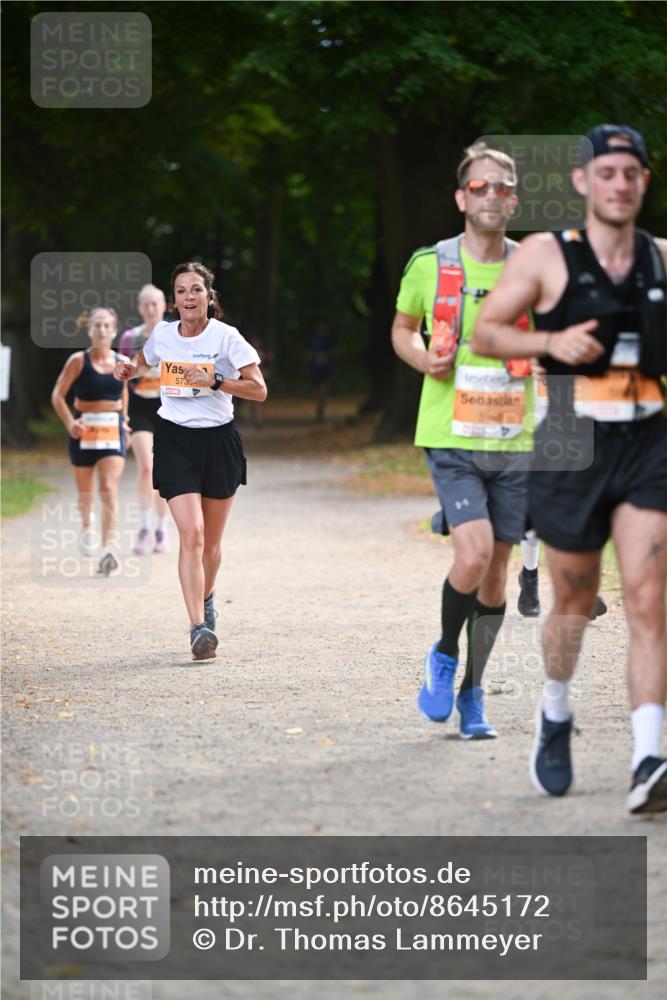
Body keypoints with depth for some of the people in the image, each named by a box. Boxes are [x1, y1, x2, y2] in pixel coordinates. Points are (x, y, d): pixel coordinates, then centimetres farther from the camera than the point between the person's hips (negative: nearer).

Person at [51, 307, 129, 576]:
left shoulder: (122, 362, 3)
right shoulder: (78, 361, -6)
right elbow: (58, 395, -3)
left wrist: (124, 421, 12)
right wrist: (70, 423, -16)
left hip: (113, 430, 1)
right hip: (84, 431, -1)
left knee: (109, 488, -16)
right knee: (85, 490, 13)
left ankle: (110, 549, -24)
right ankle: (87, 524, 48)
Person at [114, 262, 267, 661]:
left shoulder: (226, 337, -8)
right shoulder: (162, 335, 1)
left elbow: (259, 390, -10)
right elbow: (143, 363, 24)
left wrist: (215, 380, -22)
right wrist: (130, 370, 2)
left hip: (219, 439, 0)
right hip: (175, 440, 0)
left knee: (210, 541, 10)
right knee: (190, 533, -16)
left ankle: (206, 598, 41)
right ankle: (200, 627, -19)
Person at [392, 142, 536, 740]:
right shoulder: (429, 264, 1)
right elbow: (402, 328, 16)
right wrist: (424, 359, -5)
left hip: (514, 442, 2)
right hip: (451, 438, -2)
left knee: (496, 570, 6)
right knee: (473, 555, -20)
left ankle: (472, 693, 22)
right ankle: (445, 656, 8)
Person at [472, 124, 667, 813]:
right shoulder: (545, 255, -1)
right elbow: (484, 334, 0)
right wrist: (551, 342, -16)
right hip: (572, 446, -1)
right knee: (574, 603, 10)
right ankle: (555, 716, 40)